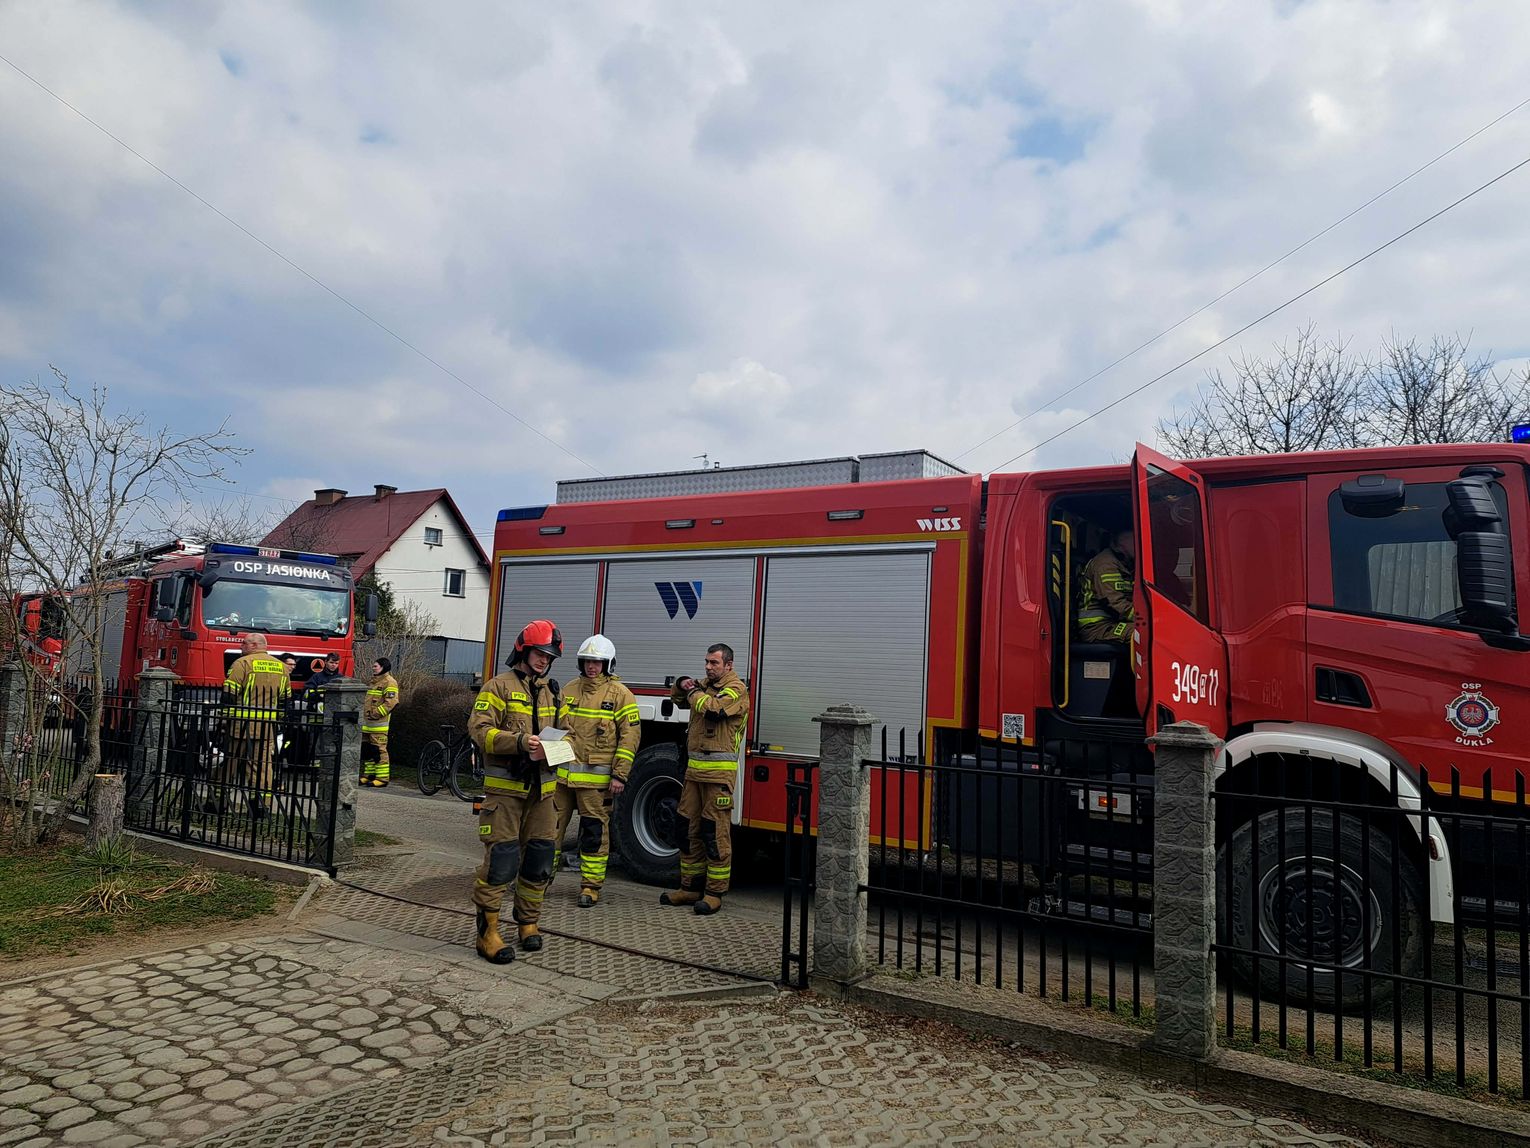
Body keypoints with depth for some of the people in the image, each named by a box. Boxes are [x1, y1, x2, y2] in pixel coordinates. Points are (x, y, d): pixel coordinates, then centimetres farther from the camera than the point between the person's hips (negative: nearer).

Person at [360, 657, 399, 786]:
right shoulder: (372, 682, 22)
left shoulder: (389, 682, -8)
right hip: (367, 723, 10)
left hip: (378, 724, -10)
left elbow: (390, 702, -18)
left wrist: (376, 713, -19)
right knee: (366, 750, 14)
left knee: (379, 751, -10)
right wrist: (363, 713, 19)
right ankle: (369, 775, 23)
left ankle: (382, 777, -7)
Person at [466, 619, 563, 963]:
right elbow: (479, 729, -12)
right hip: (506, 788, -6)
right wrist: (519, 742, -24)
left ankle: (528, 922, 26)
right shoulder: (500, 686, -3)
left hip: (542, 789, 6)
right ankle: (487, 933, 1)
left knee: (539, 860, 11)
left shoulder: (551, 691, 18)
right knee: (501, 860, -8)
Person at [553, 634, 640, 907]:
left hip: (596, 777, -5)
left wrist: (619, 775, -13)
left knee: (595, 831, 2)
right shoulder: (570, 689, 11)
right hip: (562, 773, 5)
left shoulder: (619, 694, -5)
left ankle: (591, 886, 12)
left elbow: (630, 735, -8)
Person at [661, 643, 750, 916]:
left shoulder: (736, 689, -6)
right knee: (687, 828, 11)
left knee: (715, 833, -4)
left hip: (719, 770, -8)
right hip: (695, 768, 8)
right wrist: (683, 685, 9)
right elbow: (677, 699, 31)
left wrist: (695, 694, -5)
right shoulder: (706, 685, 18)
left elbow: (714, 709, -24)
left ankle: (715, 893, 4)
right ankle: (691, 887, 21)